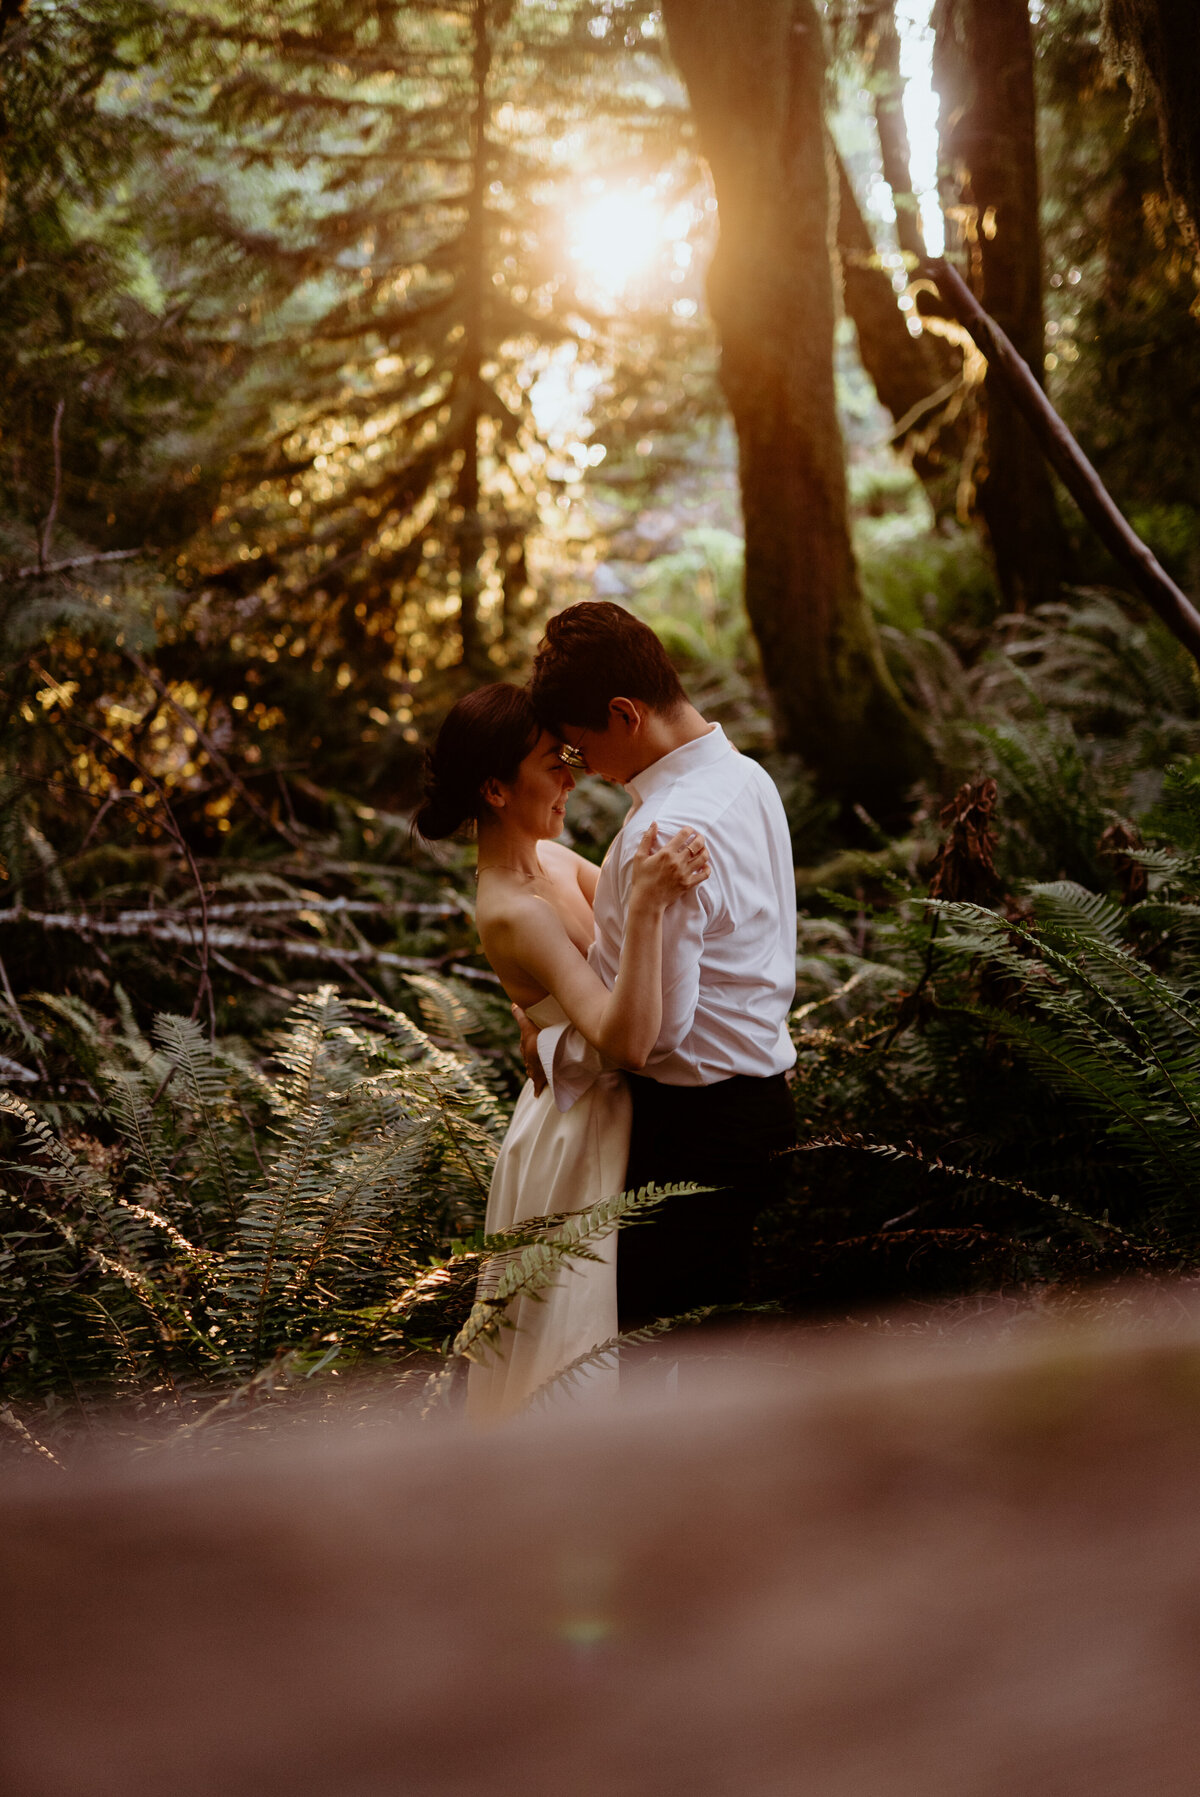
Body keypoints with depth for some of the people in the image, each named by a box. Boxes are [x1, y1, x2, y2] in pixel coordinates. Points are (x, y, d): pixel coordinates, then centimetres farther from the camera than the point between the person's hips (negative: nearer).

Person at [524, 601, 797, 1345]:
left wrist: (552, 1046, -7)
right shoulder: (746, 776, 6)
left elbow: (655, 1023, -24)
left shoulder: (664, 835, -25)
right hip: (763, 1095, 10)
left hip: (694, 1123, -10)